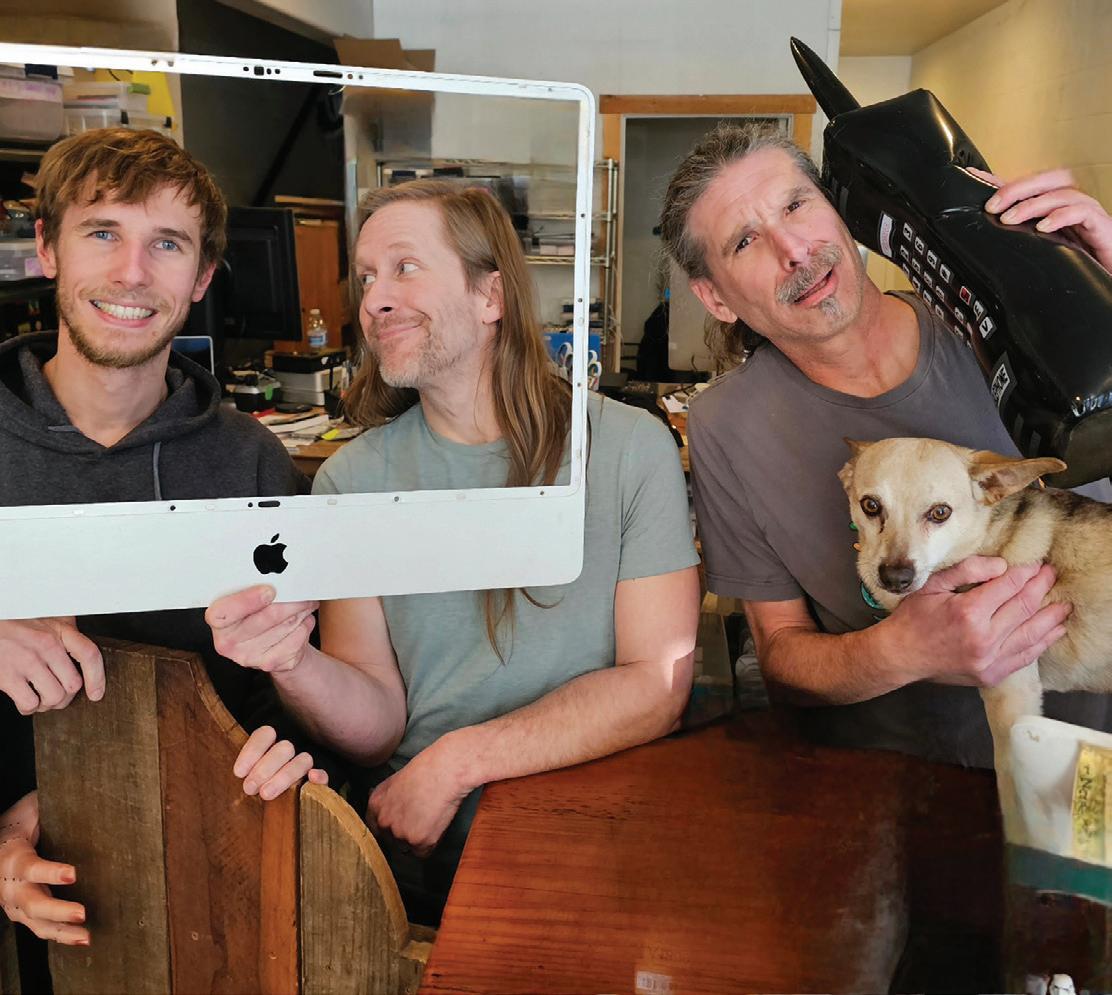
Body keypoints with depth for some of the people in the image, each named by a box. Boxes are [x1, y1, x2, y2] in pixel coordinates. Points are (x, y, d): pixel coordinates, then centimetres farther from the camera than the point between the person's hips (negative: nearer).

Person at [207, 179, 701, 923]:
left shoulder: (630, 448, -5)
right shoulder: (352, 481, 2)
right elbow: (379, 726, -1)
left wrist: (458, 759, -16)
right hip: (416, 839, 2)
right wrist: (293, 664, -23)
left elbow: (658, 685, -9)